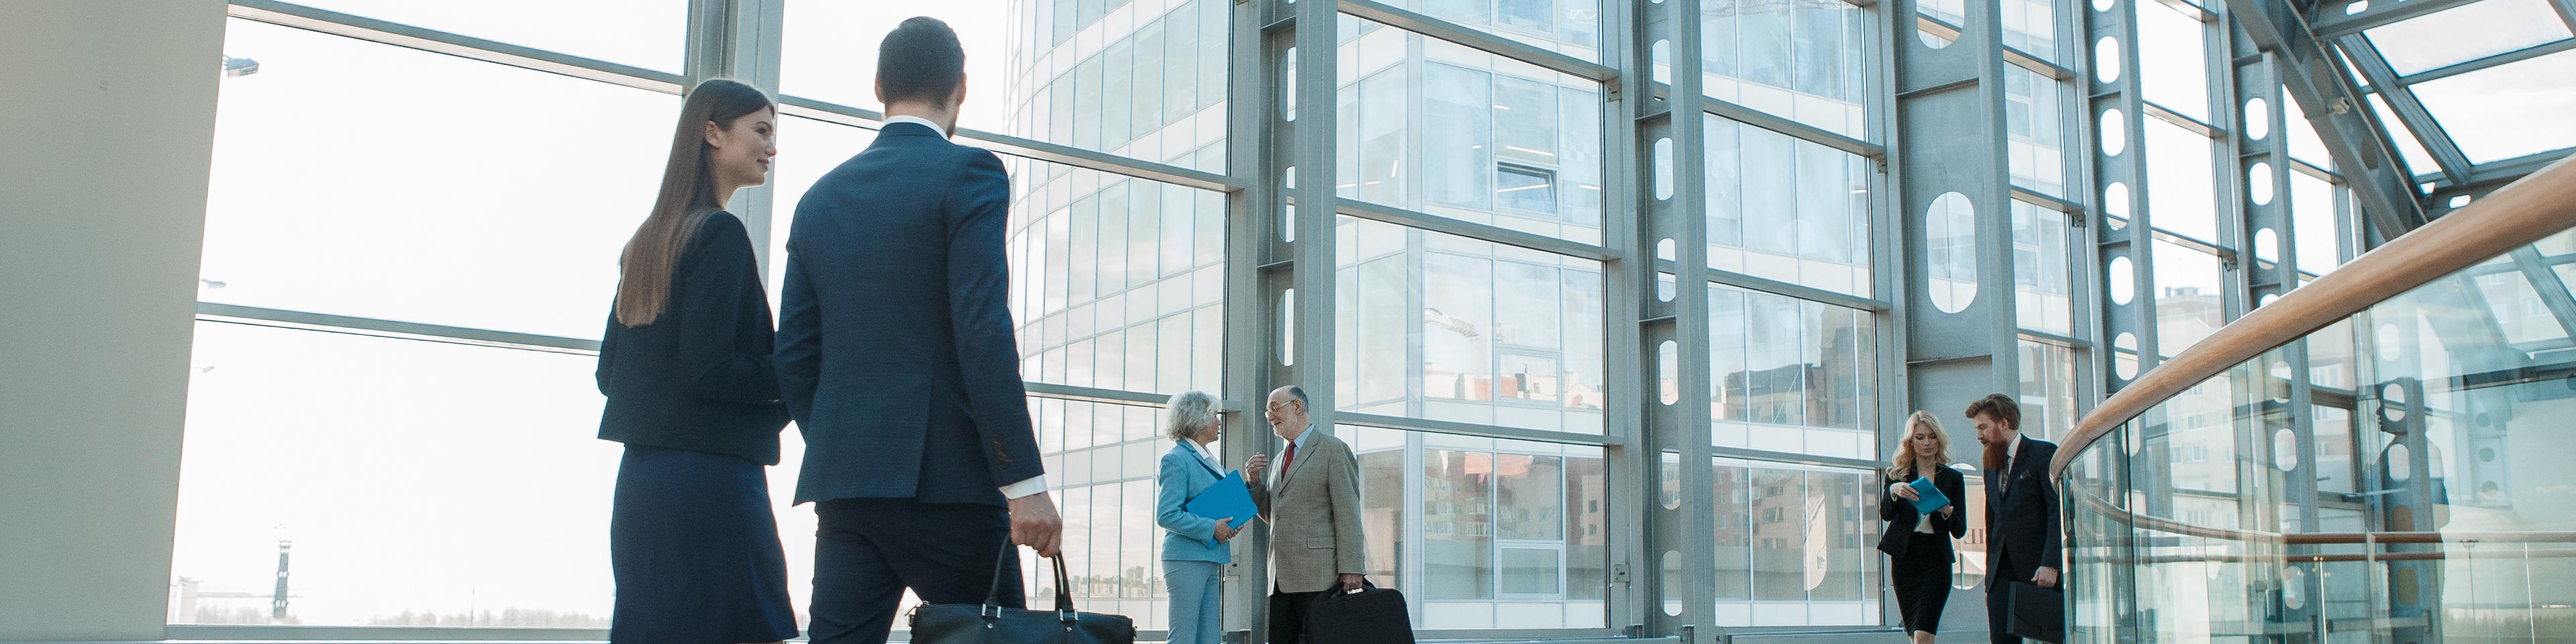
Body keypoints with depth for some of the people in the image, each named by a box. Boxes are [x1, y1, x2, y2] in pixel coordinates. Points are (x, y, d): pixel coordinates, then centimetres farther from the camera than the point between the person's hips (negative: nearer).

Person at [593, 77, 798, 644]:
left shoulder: (645, 240, 15)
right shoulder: (720, 235, -11)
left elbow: (610, 371, 17)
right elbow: (708, 370, -17)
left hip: (641, 480, 9)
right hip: (708, 477, -9)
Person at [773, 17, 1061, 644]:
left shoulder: (820, 198, 14)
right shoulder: (969, 173, -4)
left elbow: (794, 354, 13)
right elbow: (984, 333, -15)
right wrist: (1025, 481, -15)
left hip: (844, 481, 6)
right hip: (948, 476, -5)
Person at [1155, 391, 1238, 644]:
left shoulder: (1207, 460, 18)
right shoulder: (1176, 459, -10)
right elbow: (1166, 516, -17)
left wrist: (1230, 524, 4)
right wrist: (1211, 528, -17)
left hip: (1208, 561, 9)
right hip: (1187, 559, -9)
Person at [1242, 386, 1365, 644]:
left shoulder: (1333, 449, 0)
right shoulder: (1280, 458, 24)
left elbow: (1348, 513, -7)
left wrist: (1350, 568, -15)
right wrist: (1253, 482, 8)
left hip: (1318, 574, -7)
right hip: (1281, 578, 7)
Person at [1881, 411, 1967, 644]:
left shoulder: (1953, 478, 7)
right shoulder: (1897, 474, 7)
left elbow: (1960, 531, 5)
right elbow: (1885, 514, -7)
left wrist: (1947, 514, -17)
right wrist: (1893, 491, -26)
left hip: (1936, 558, -2)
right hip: (1904, 557, 2)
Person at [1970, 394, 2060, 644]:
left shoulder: (2044, 454, -3)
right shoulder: (1991, 466, 19)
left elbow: (2059, 513, -10)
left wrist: (2050, 564, -19)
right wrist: (1989, 581, 16)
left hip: (2039, 569, -6)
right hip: (2001, 573, 6)